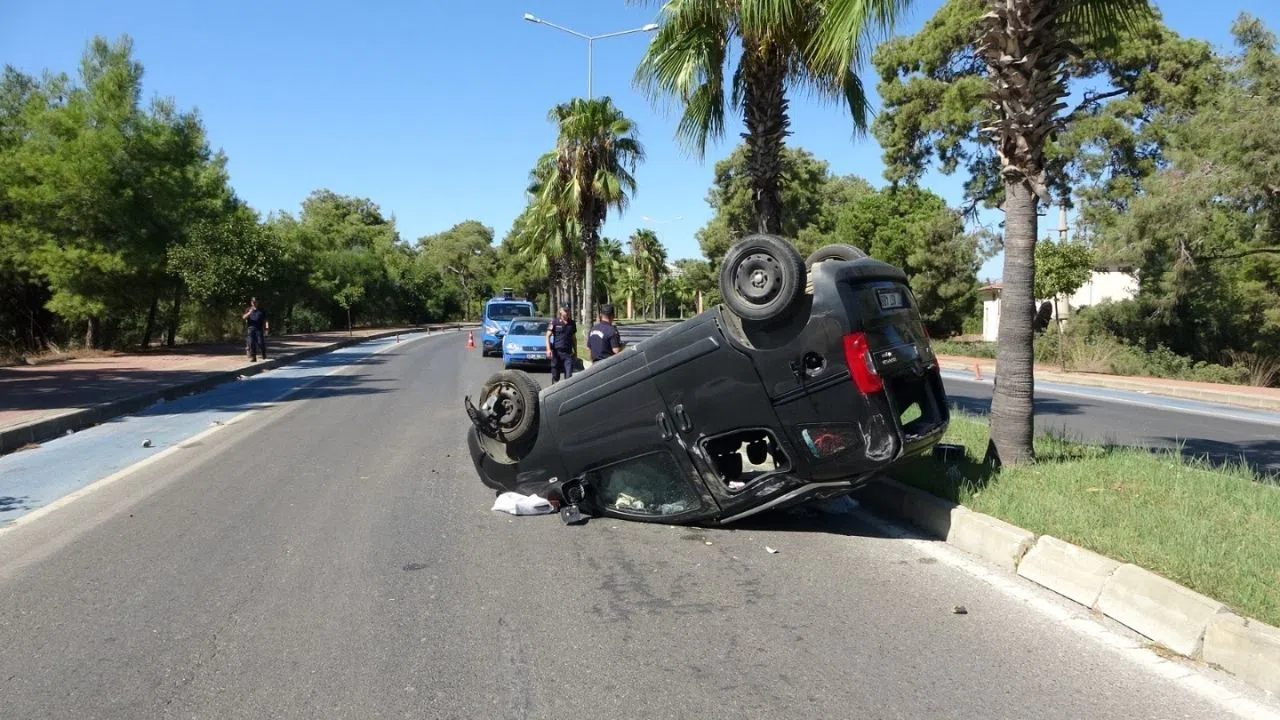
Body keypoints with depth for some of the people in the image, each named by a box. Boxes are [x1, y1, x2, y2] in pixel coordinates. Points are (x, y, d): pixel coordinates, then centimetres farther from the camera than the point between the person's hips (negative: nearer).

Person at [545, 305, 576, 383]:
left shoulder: (572, 323, 11)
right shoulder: (554, 321, 0)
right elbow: (548, 336, -2)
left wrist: (575, 351, 17)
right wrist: (548, 349, -13)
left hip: (568, 353, 2)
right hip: (556, 352, -2)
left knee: (569, 375, -8)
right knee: (555, 375, 7)